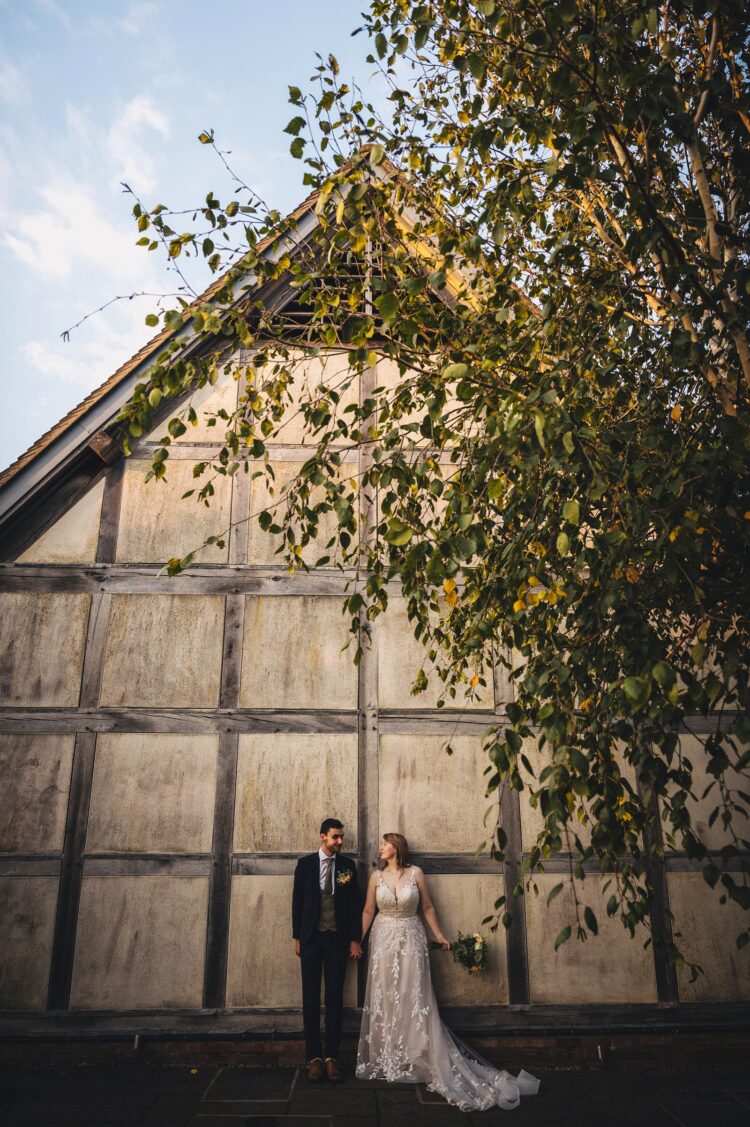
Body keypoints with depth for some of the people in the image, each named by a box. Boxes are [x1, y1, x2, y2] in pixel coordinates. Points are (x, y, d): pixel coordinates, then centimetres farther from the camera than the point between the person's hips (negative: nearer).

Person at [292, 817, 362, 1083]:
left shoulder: (348, 865, 2)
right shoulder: (305, 863, 0)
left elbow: (355, 904, 4)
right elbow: (297, 901, 3)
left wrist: (354, 939, 0)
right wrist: (297, 937, 1)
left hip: (338, 939, 0)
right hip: (311, 938, 0)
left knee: (335, 999, 5)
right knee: (311, 999, 4)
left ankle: (332, 1057, 14)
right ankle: (314, 1057, 13)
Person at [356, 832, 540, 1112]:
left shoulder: (415, 873, -5)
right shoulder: (377, 876, 0)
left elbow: (428, 907, 4)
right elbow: (368, 912, 5)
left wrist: (439, 935, 6)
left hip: (411, 940, -2)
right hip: (383, 940, 2)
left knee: (413, 999, -2)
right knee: (385, 1000, 6)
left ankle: (422, 1060, 9)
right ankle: (386, 1062, 18)